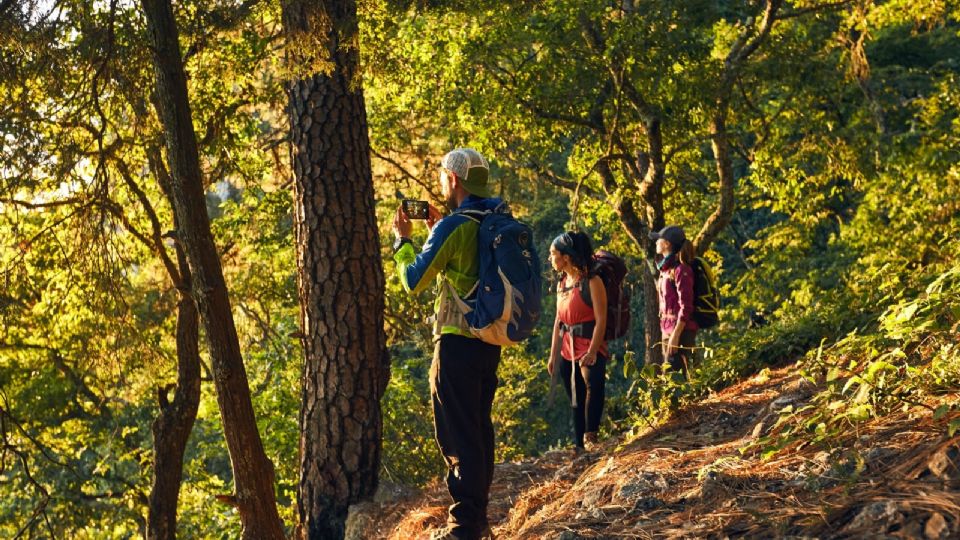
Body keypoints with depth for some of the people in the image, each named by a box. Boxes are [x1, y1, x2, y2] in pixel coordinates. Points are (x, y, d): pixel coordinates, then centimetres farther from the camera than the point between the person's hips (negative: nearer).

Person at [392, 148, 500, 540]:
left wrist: (402, 237, 6)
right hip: (491, 342, 8)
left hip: (457, 342, -8)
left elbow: (414, 280, -8)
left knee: (457, 434, -2)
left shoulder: (453, 226, -17)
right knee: (480, 429, 16)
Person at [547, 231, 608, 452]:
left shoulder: (592, 282, -10)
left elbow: (601, 320, -14)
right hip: (567, 350, 7)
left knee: (593, 389, -23)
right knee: (576, 401, 12)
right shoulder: (562, 283, 11)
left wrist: (592, 352, -21)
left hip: (589, 351, -7)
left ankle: (590, 437, -19)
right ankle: (579, 445, 19)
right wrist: (553, 355, 13)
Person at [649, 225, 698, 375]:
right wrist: (666, 332, 16)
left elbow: (686, 306, -18)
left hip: (680, 330, -10)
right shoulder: (667, 268, 14)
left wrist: (676, 334, -21)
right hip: (667, 329, 10)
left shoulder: (680, 269, -14)